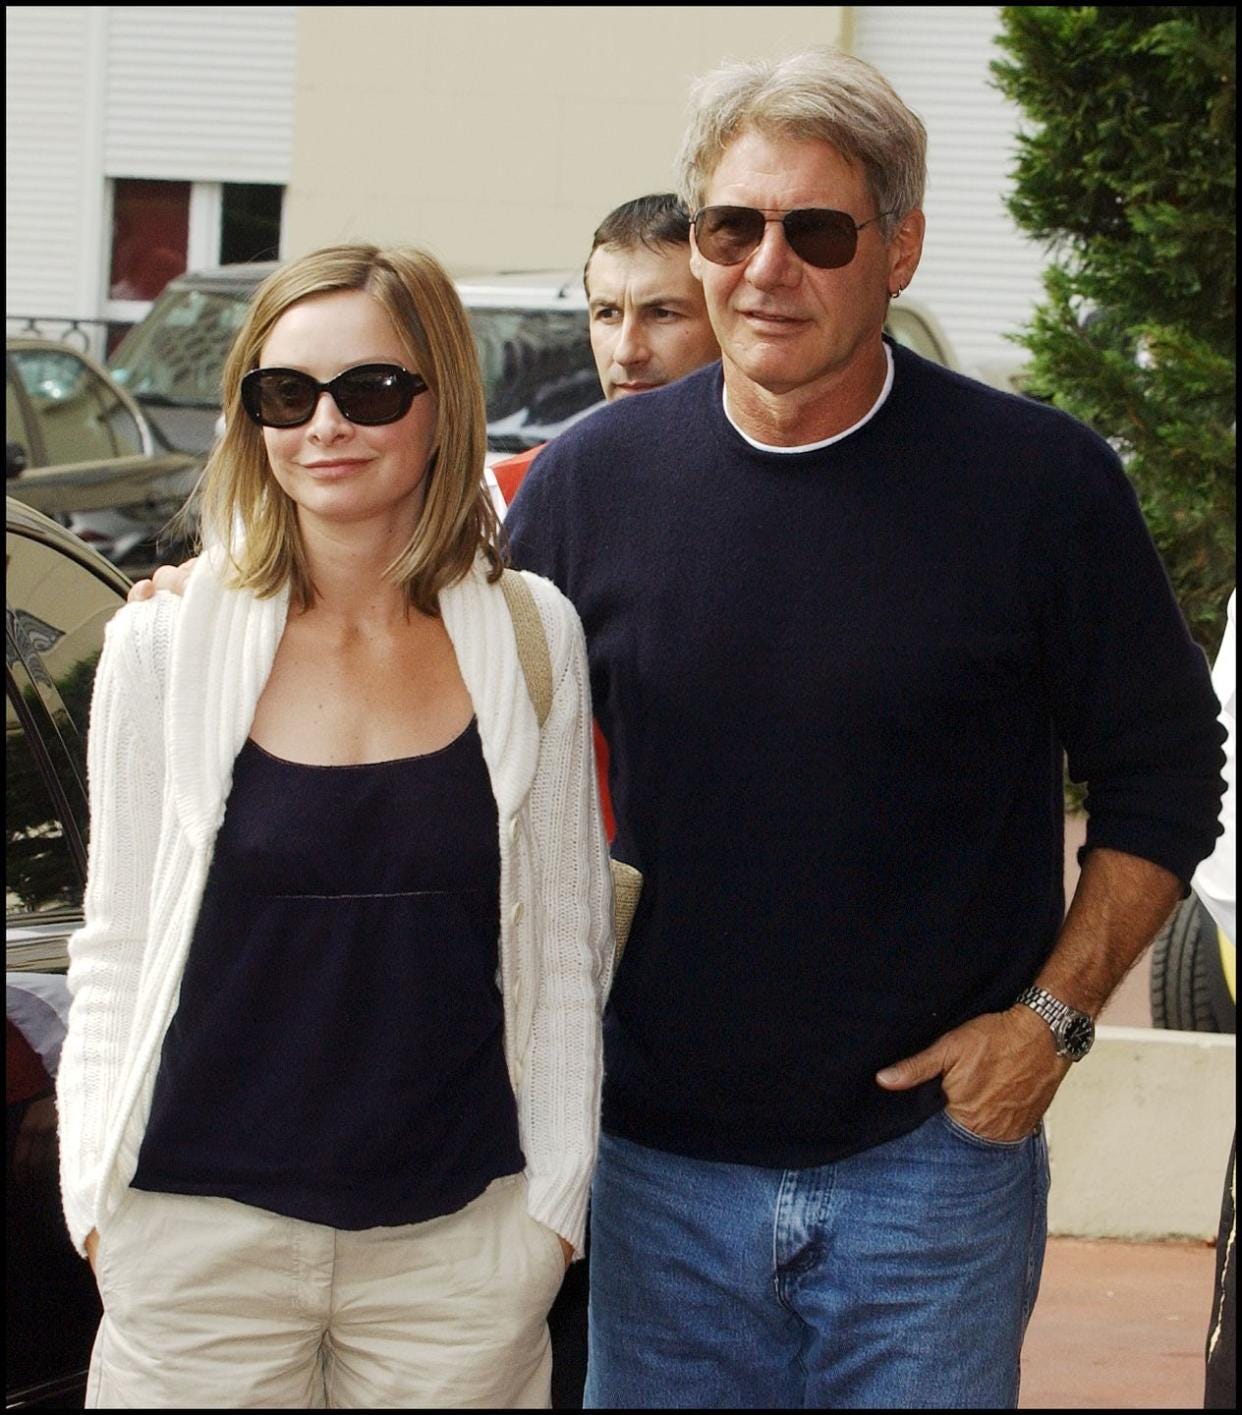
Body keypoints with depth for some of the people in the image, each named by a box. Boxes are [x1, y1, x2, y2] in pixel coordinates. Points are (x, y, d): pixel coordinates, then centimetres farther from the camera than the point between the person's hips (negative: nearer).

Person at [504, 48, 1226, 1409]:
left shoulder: (1040, 482, -7)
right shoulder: (592, 480, 0)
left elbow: (1163, 780, 1)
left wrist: (1052, 1016, -6)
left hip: (934, 1155, -2)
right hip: (664, 1162, 2)